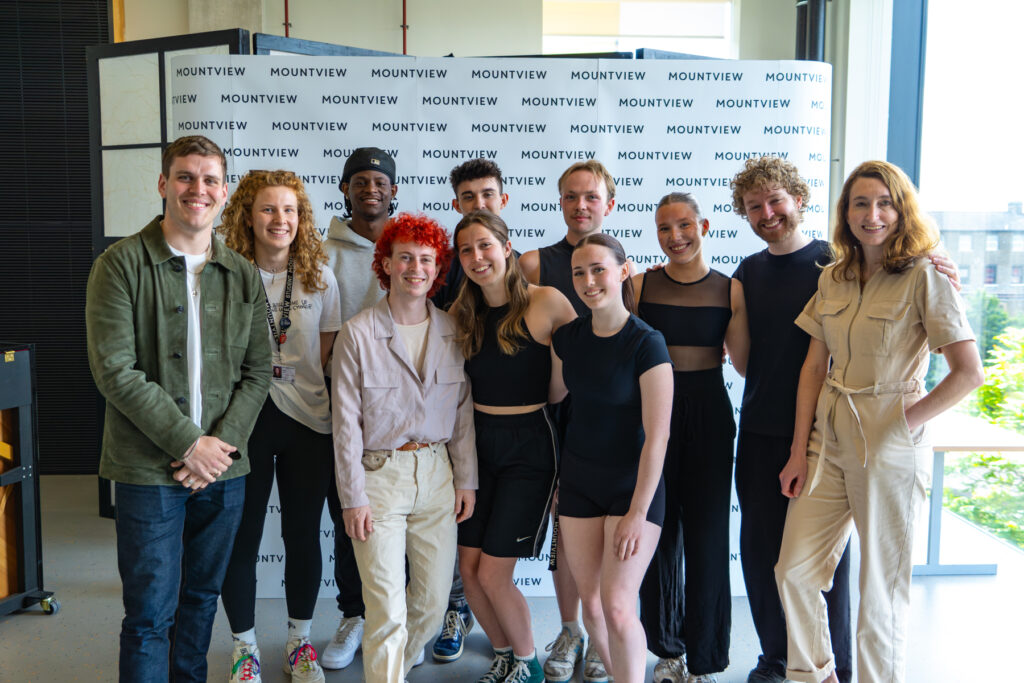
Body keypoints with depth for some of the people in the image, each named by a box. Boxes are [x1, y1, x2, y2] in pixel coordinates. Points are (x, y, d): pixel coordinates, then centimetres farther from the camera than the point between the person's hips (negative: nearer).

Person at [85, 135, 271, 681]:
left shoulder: (243, 277, 7)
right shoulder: (122, 264, -6)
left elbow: (257, 371, 6)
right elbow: (114, 370, -13)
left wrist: (223, 442, -8)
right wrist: (189, 442, -15)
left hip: (223, 470, 4)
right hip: (149, 471, -4)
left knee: (202, 598, 18)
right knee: (150, 614, 2)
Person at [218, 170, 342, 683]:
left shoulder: (320, 276, 2)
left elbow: (330, 352, 7)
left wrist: (334, 407, -1)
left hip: (307, 420, 2)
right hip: (244, 419, -1)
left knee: (303, 535, 11)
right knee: (240, 537, 7)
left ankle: (300, 641, 30)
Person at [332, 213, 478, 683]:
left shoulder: (453, 332, 5)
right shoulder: (357, 334, -6)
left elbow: (464, 411, 9)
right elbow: (346, 421, -5)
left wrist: (466, 479, 6)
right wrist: (353, 497, -7)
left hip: (437, 474, 4)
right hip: (379, 473, -4)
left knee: (433, 600, 11)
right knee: (388, 610, -5)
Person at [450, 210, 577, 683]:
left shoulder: (546, 302, -11)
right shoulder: (465, 316, 6)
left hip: (529, 446, -5)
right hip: (478, 442, 5)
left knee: (492, 573, -3)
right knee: (469, 568, 6)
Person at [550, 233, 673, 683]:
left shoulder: (646, 343, -17)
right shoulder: (568, 338, 0)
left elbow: (656, 435, -17)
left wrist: (638, 512, -17)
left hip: (633, 482, -5)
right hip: (578, 478, 5)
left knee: (617, 606, -10)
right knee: (590, 602, 9)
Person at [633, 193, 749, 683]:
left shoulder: (730, 288, 2)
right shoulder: (641, 284, 2)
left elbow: (744, 364, -6)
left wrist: (745, 307, -14)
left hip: (708, 410, 0)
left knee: (707, 532, 4)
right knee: (659, 531, 9)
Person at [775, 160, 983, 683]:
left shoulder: (924, 277, -9)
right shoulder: (833, 278, 8)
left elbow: (969, 372, -14)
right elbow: (814, 367, 9)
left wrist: (905, 422, -10)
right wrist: (800, 452, 5)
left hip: (888, 444, -5)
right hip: (828, 437, 6)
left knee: (880, 584, 6)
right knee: (794, 569, 8)